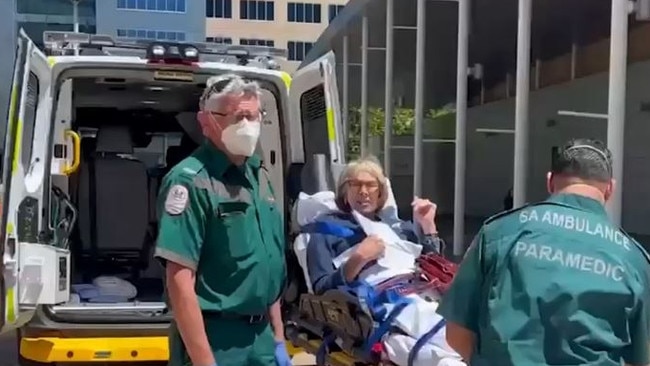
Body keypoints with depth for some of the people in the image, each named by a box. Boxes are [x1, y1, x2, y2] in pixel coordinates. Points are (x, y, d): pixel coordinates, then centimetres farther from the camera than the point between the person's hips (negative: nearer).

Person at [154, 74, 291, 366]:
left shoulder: (258, 176, 8)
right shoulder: (191, 180, -17)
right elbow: (180, 281, -21)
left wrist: (278, 339, 13)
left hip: (261, 337, 8)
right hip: (215, 340, -7)